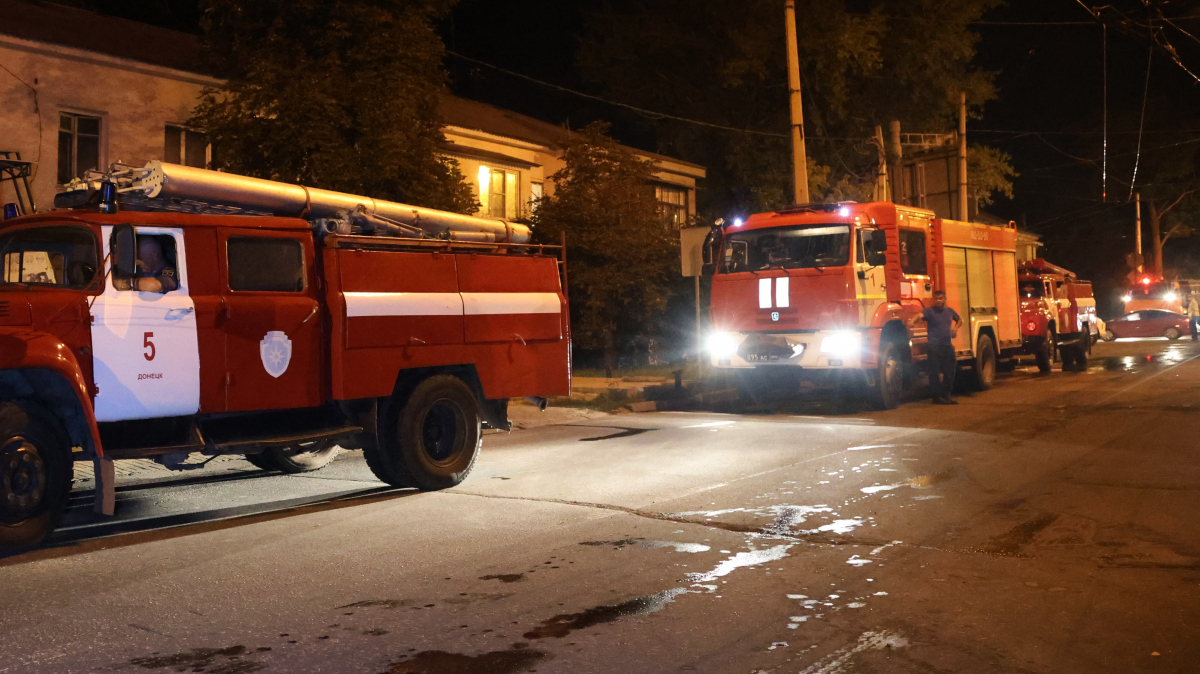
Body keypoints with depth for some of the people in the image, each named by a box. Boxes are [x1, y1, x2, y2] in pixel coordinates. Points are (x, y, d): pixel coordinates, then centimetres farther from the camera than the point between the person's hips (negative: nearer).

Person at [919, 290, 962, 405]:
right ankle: (937, 396, 1)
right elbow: (921, 315, -24)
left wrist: (955, 328, 11)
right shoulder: (929, 311, -3)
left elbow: (960, 319, 31)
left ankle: (946, 395, 19)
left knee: (949, 372, 7)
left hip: (948, 345, 5)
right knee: (935, 372, -5)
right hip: (934, 346, -5)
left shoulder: (950, 311, 13)